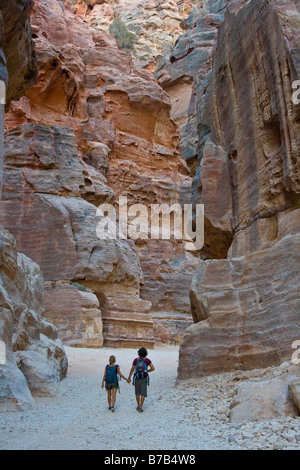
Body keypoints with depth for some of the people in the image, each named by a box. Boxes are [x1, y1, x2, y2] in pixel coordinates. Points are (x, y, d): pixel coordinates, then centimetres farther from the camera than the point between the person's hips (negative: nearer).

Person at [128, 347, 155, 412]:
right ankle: (140, 407, -9)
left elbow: (132, 370, -1)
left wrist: (129, 378, 9)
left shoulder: (136, 360, -1)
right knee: (143, 394, 2)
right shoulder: (147, 360, -2)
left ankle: (138, 406, 26)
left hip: (137, 378, 1)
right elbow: (153, 368, -9)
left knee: (137, 393, 19)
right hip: (144, 379, -1)